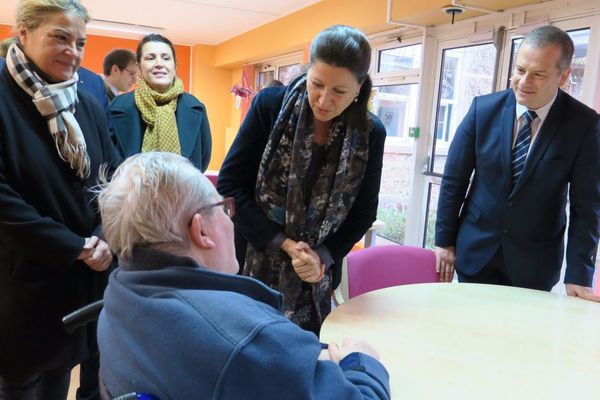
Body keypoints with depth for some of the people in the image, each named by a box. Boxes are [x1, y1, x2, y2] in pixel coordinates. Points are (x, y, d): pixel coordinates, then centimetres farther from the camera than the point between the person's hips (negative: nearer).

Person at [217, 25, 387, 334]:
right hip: (252, 265, -1)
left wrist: (323, 257, -13)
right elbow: (229, 185, -11)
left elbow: (364, 211, 1)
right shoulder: (270, 105, -12)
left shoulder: (370, 134, -7)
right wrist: (284, 243, -17)